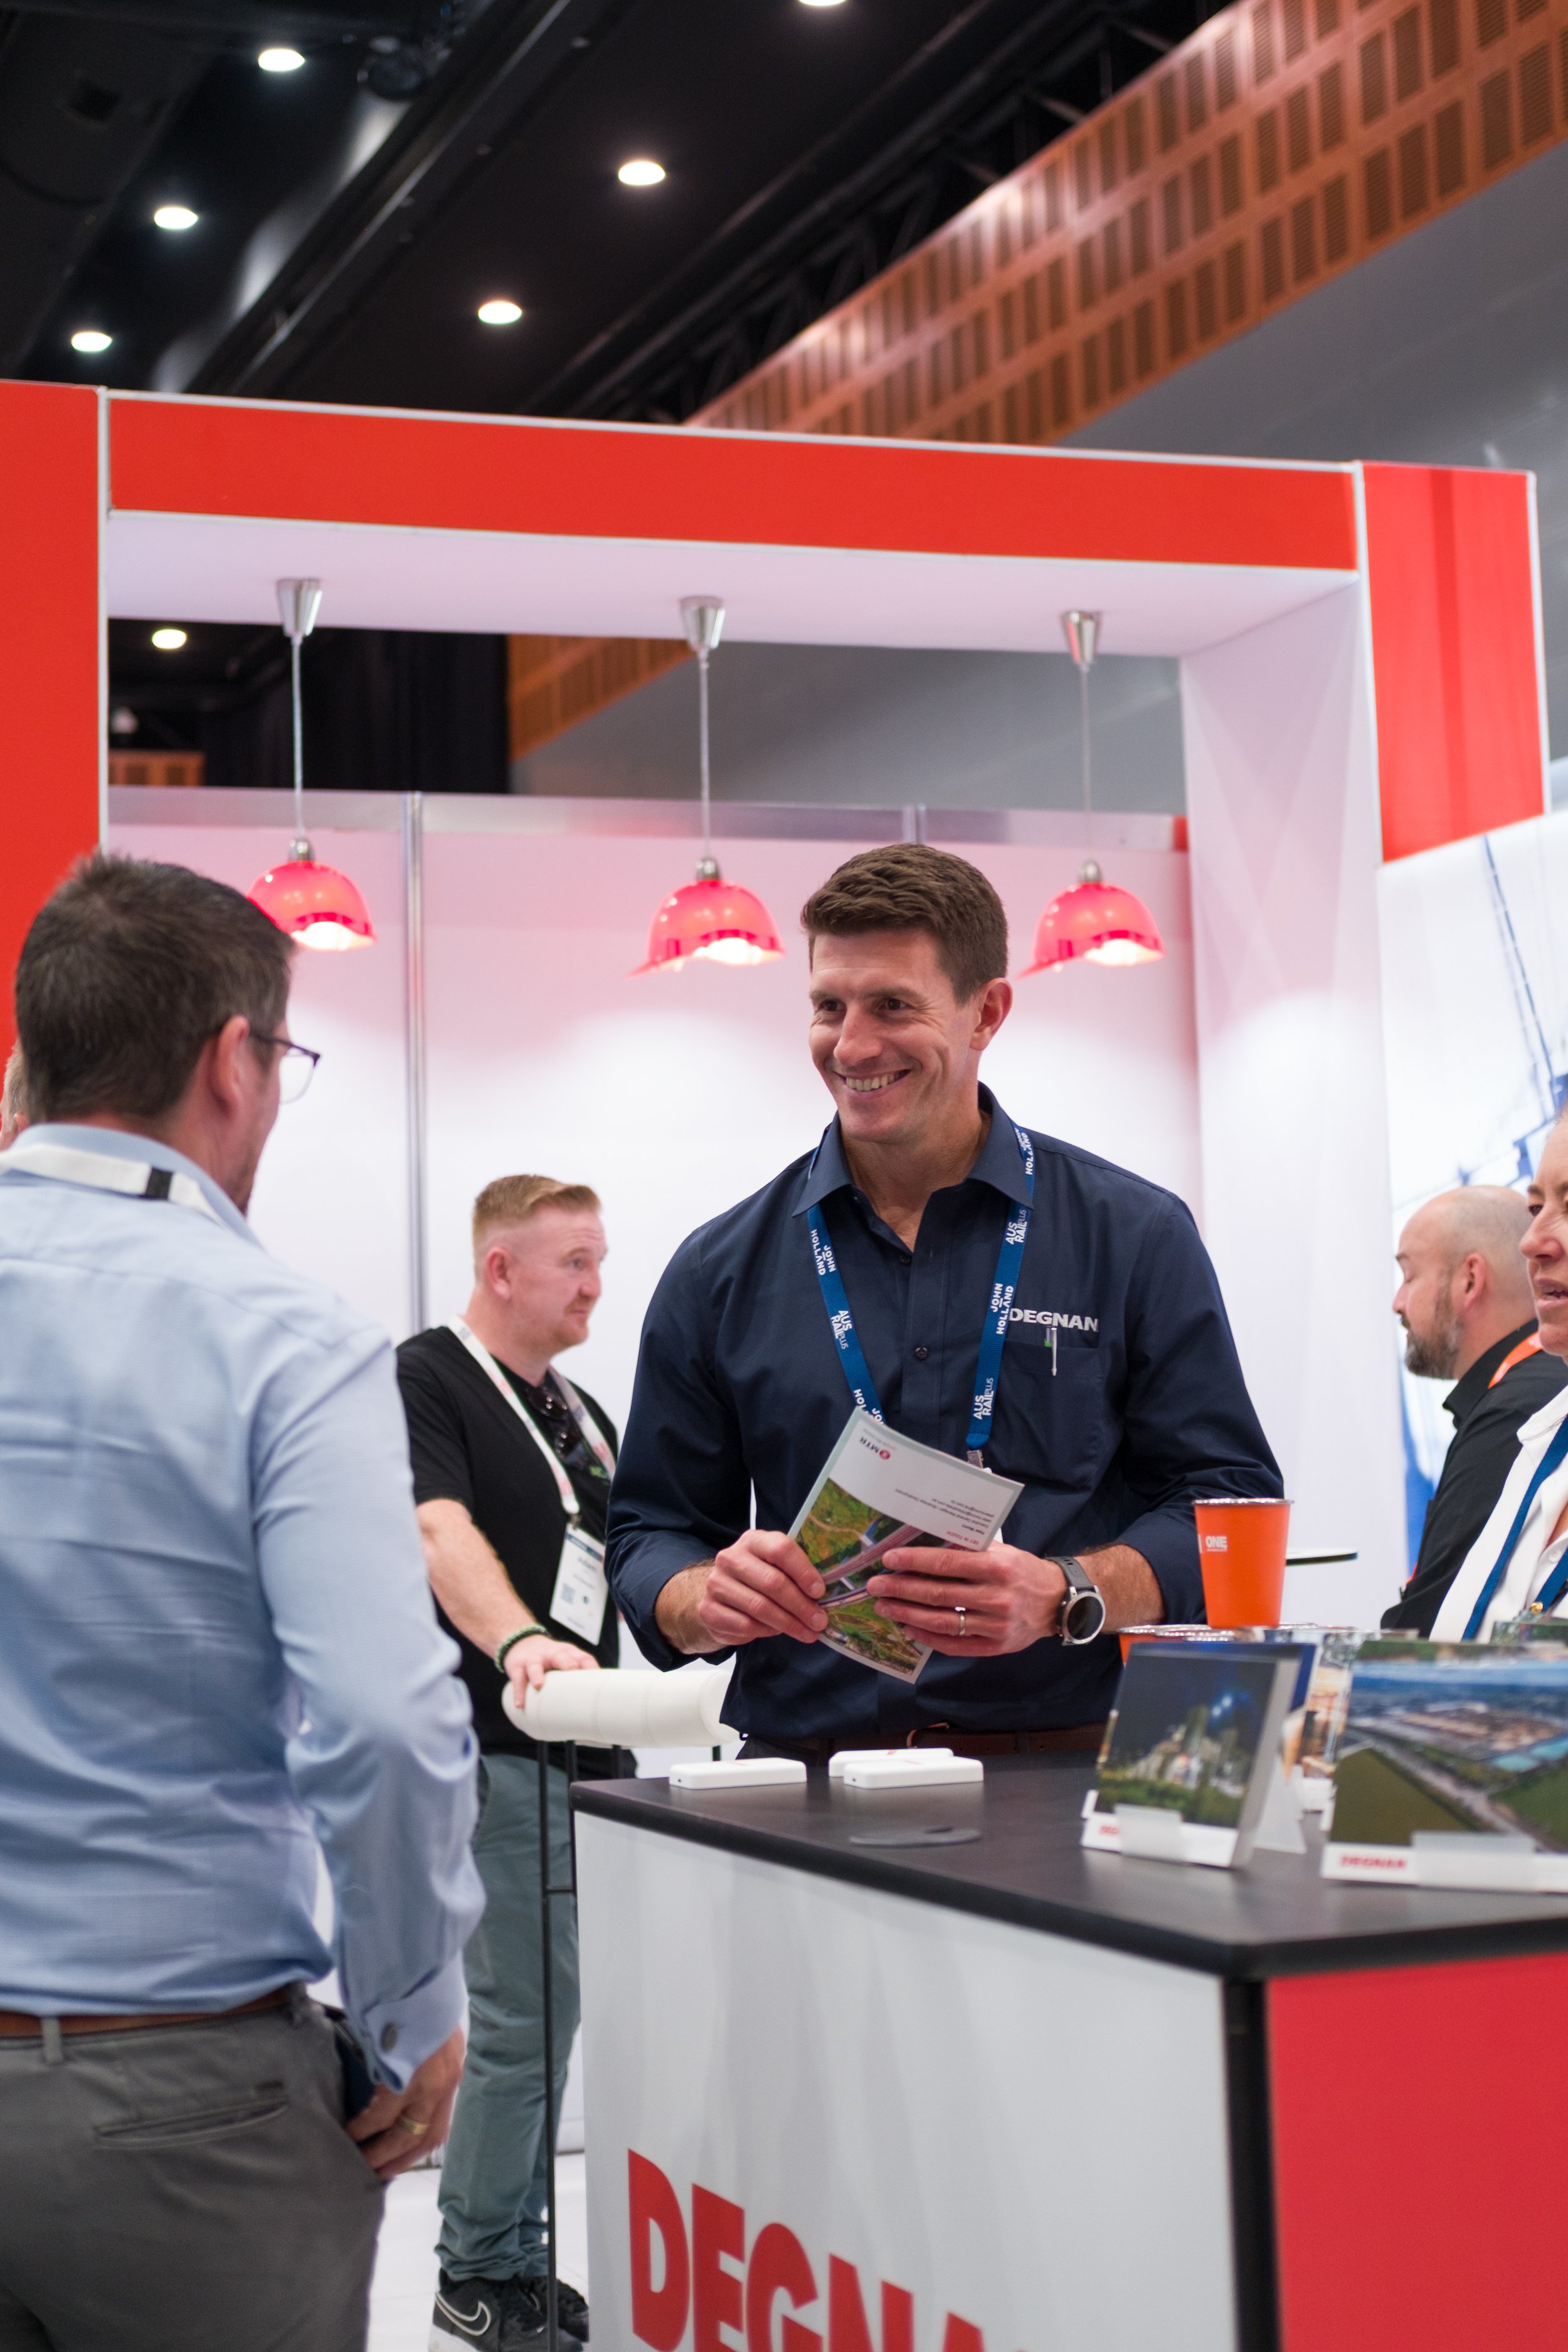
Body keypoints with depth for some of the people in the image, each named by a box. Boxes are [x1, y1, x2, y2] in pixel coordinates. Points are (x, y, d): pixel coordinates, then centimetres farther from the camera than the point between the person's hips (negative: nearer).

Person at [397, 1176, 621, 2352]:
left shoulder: (584, 1414, 18)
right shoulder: (426, 1381, -8)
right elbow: (440, 1530, -24)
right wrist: (519, 1641, -41)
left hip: (583, 1752, 8)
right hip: (497, 1754, -8)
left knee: (542, 2015, 13)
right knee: (523, 2017, -7)